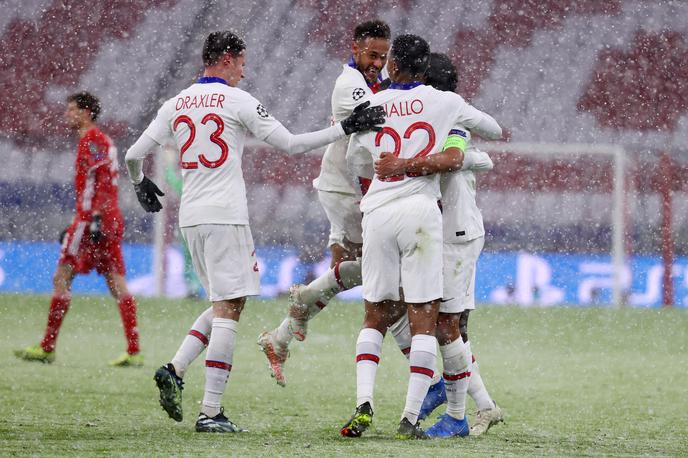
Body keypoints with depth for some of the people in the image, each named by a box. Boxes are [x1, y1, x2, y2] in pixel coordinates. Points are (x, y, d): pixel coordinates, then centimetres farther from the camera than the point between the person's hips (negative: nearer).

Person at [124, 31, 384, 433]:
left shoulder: (176, 105, 11)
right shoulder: (237, 101, -5)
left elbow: (134, 155, 11)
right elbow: (290, 144, -5)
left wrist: (140, 184, 33)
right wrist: (345, 129, 0)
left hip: (191, 218, 7)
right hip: (225, 217, -7)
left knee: (224, 305, 19)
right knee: (228, 309, -5)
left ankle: (175, 371, 1)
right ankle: (211, 412, -10)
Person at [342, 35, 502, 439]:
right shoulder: (444, 103, 5)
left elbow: (357, 165, 22)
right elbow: (492, 129, 23)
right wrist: (498, 133, 46)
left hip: (378, 214, 2)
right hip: (420, 212, -2)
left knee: (377, 315, 14)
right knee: (424, 319, 1)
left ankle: (364, 404, -3)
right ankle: (410, 418, -5)